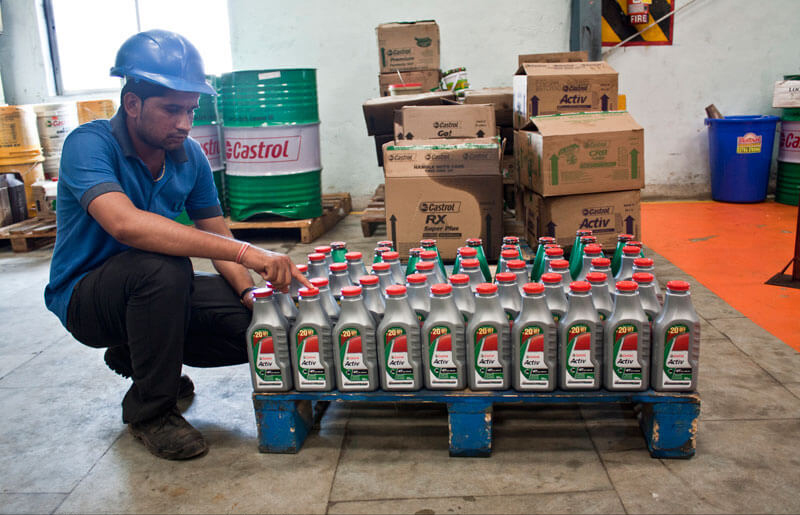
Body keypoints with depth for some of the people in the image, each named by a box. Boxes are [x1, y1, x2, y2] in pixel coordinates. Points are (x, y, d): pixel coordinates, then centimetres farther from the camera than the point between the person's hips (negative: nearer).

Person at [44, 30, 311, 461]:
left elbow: (216, 237, 0)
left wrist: (248, 292, -21)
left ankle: (135, 353, 14)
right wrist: (245, 252, -48)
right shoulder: (89, 144, -22)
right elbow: (126, 224, -41)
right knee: (163, 267, -37)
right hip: (84, 296, -6)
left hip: (154, 291, 6)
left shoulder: (189, 155, -4)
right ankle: (149, 411, -14)